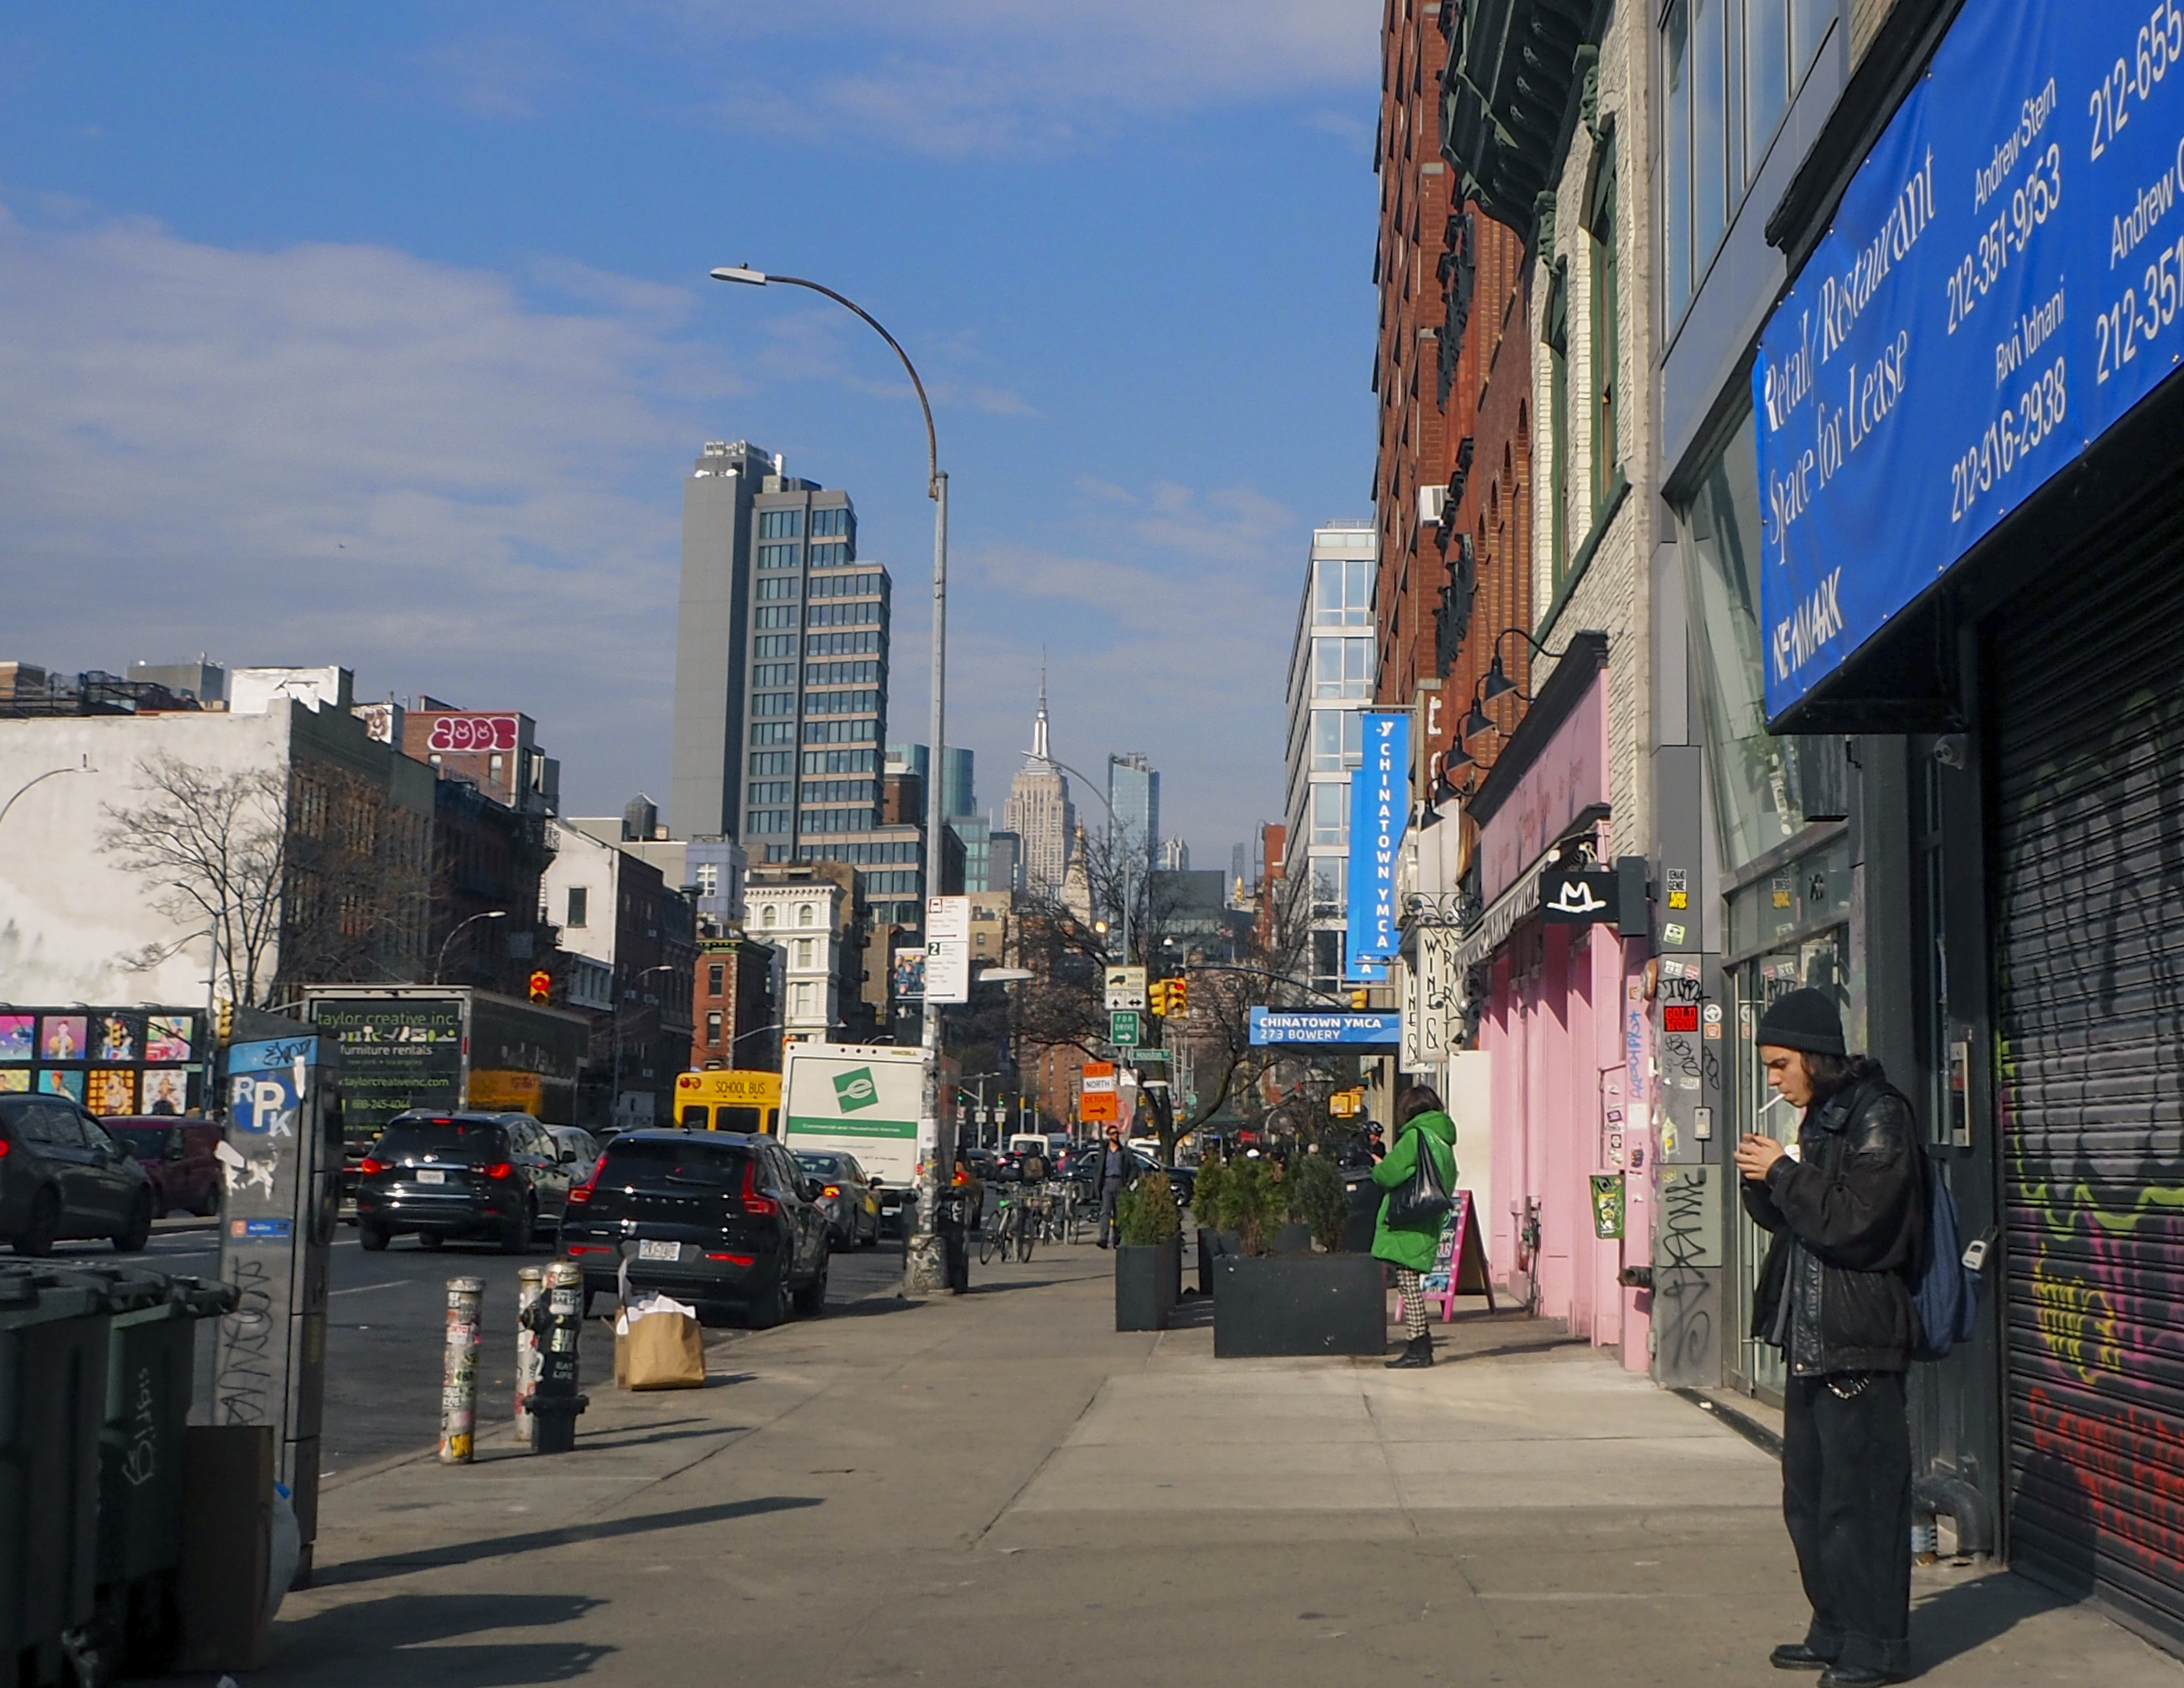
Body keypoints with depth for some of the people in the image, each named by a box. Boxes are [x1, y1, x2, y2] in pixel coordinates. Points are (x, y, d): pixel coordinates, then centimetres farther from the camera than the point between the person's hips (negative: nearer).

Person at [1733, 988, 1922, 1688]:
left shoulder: (1878, 1117, -12)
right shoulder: (1820, 1118, 16)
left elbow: (1853, 1220, -21)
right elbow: (1790, 1218, 19)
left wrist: (1784, 1173, -13)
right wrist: (1763, 1181, 0)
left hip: (1858, 1340, -9)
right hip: (1809, 1336, 9)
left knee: (1861, 1492, -5)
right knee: (1807, 1493, 12)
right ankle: (1835, 1630, 21)